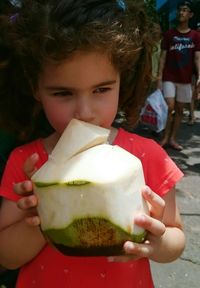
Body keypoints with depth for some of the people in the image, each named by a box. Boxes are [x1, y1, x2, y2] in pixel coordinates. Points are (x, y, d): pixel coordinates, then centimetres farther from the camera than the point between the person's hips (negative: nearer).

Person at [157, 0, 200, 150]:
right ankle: (166, 137, 5)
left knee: (179, 109, 5)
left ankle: (173, 139, 15)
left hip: (185, 79, 2)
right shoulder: (169, 34, 3)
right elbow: (163, 56, 1)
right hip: (169, 77, -2)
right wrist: (159, 75, -7)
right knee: (169, 107, -11)